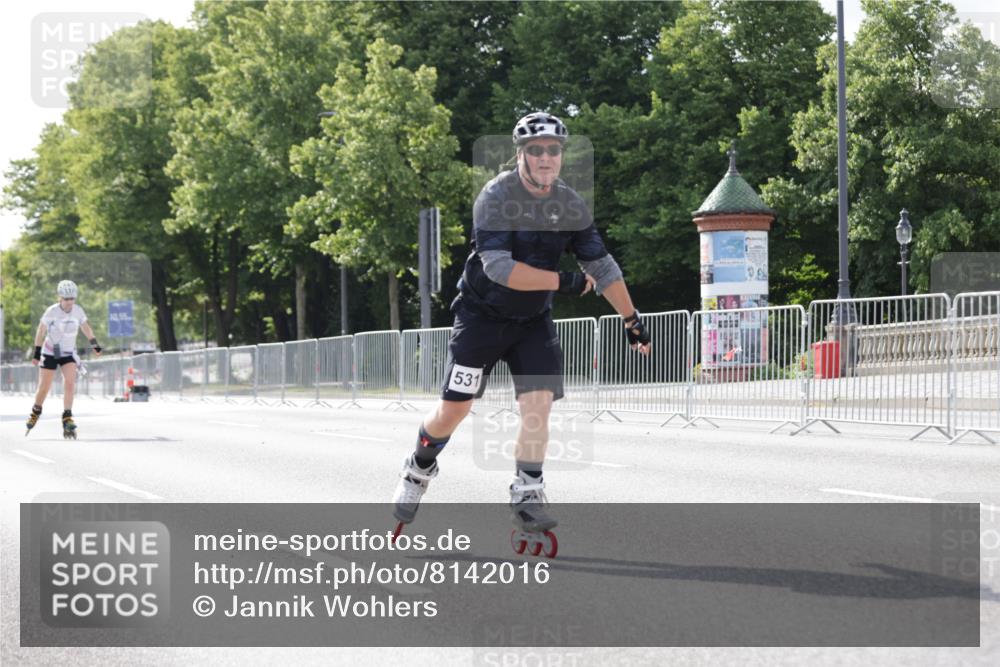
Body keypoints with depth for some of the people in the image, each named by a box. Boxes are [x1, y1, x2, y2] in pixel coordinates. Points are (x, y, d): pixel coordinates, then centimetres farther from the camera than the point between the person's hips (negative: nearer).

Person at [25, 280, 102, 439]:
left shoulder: (78, 311, -8)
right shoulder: (52, 311, -17)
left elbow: (85, 327, 11)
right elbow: (41, 332, -6)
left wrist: (95, 344, 19)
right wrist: (36, 353, -4)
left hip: (69, 354, 2)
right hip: (50, 353, -2)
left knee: (70, 383, -18)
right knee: (44, 388, 2)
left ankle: (67, 418, -19)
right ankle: (36, 412, 30)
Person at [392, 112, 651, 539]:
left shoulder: (570, 204, -2)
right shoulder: (496, 196, -18)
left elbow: (601, 266, 6)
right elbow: (498, 267, -28)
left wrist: (632, 320, 7)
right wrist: (562, 281, -25)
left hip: (533, 320, 4)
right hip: (482, 315, -4)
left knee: (538, 403, -14)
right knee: (454, 408, -2)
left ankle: (527, 496, -5)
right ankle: (419, 469, 25)